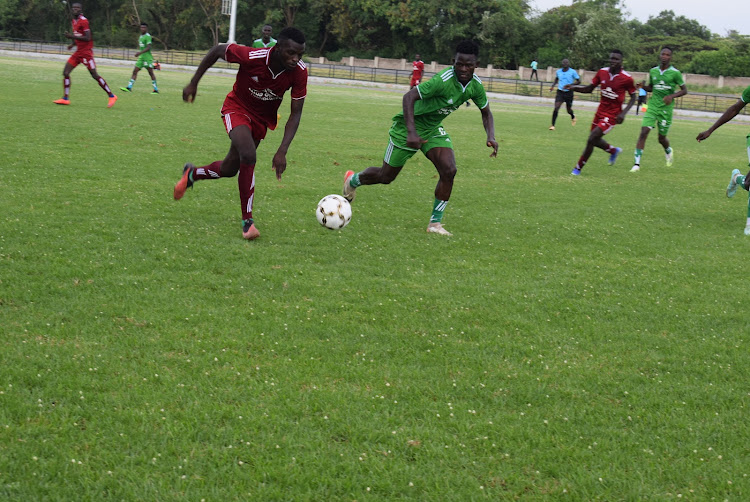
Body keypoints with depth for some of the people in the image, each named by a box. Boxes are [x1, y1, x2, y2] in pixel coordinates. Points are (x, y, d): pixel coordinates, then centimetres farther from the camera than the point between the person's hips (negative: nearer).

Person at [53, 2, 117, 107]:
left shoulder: (83, 21, -14)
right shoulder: (74, 21, 13)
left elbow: (87, 38, -20)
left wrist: (72, 36, -21)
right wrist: (73, 44, 9)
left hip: (86, 52, -9)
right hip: (78, 52, 9)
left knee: (95, 75, -8)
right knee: (66, 72, 1)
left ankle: (112, 96, 1)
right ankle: (65, 98, 5)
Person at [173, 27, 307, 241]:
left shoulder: (299, 72, -25)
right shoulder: (252, 57, -34)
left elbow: (295, 114, -18)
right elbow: (218, 50, -16)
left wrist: (282, 151, -27)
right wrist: (193, 83, -8)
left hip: (263, 118, 4)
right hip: (237, 108, -4)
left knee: (229, 170, 15)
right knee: (248, 155, -30)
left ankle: (192, 174, 47)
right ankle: (247, 221, -18)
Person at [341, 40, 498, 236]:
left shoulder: (475, 86, -11)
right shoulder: (443, 80, -33)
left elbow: (486, 112, 7)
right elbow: (409, 96, -37)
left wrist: (491, 137, -11)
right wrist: (411, 132, -45)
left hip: (433, 129, 6)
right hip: (408, 126, -6)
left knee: (449, 170, -16)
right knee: (386, 176, 6)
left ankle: (435, 223, -2)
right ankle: (353, 180, 39)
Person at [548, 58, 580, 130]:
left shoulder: (573, 72, -7)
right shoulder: (558, 72, 5)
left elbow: (578, 81, -6)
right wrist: (553, 86, 6)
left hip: (569, 93, -2)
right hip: (560, 92, 2)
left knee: (569, 110, 10)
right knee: (556, 108, -15)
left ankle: (573, 117, 47)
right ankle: (552, 125, -11)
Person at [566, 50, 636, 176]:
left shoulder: (627, 79, -15)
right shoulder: (602, 72, -3)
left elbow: (633, 97, -2)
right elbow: (589, 89, 8)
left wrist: (623, 113, -15)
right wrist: (574, 87, -10)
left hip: (612, 115, -6)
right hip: (600, 111, 6)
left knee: (591, 139, -14)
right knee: (595, 140, 17)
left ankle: (578, 168, 1)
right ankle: (613, 151, 48)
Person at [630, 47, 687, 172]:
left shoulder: (675, 73, -6)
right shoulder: (653, 71, 5)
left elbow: (684, 90, 0)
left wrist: (672, 96, -17)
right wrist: (644, 87, -3)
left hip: (666, 109, -2)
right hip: (652, 106, 2)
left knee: (662, 138, 9)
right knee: (644, 132, -14)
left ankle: (668, 151, 46)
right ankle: (637, 163, -13)